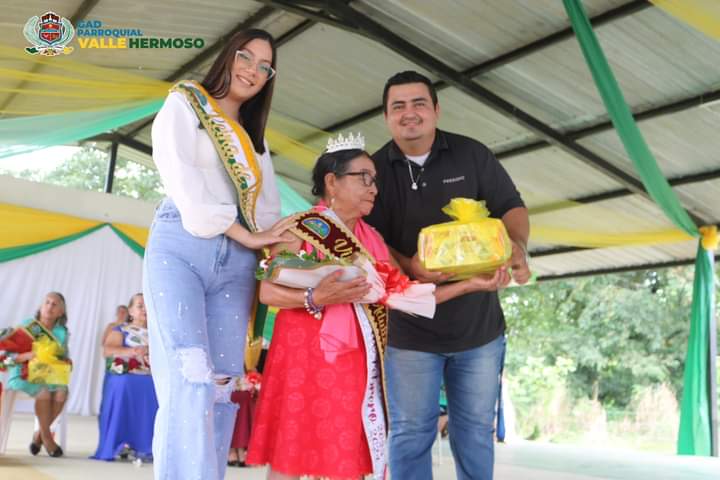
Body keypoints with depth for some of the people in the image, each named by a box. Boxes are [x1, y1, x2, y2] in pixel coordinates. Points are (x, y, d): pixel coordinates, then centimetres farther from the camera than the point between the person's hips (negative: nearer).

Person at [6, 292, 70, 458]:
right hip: (22, 375, -4)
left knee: (62, 391, -27)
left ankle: (39, 434, -7)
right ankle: (46, 437, -12)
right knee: (44, 392, -33)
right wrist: (27, 355, -28)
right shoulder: (26, 326, -5)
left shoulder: (61, 332, 5)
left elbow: (65, 357, 9)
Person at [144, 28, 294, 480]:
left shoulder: (256, 139, 27)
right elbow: (183, 180, -5)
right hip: (181, 248, -5)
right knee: (188, 384, -18)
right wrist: (246, 235, -9)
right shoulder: (184, 104, 11)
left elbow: (269, 209, 17)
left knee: (223, 388, -2)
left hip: (236, 262, 5)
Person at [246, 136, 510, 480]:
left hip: (357, 365, 6)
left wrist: (468, 284, 5)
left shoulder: (372, 239, 15)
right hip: (306, 358, -5)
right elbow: (267, 291, -10)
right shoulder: (301, 229, -3)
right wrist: (317, 298, -26)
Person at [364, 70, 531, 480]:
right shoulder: (375, 170, 0)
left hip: (479, 323, 1)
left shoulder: (472, 154, 2)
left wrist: (516, 247, -20)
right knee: (411, 433, 6)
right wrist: (408, 266, -22)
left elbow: (511, 207, 3)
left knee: (475, 429, 13)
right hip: (408, 326, -1)